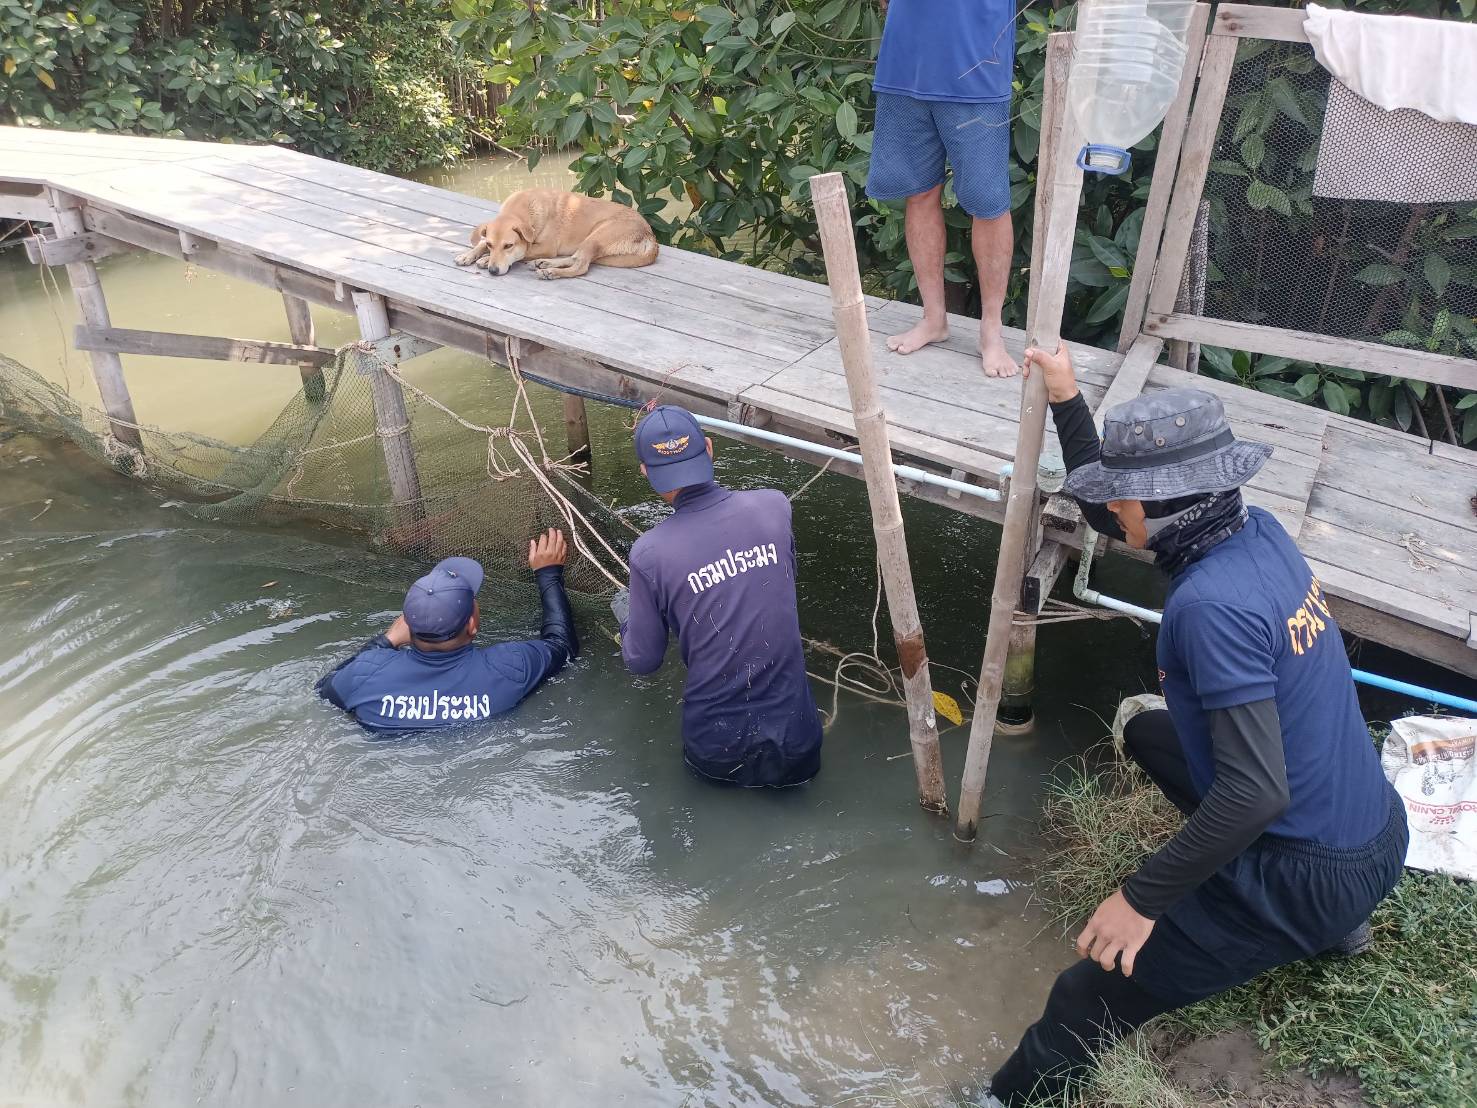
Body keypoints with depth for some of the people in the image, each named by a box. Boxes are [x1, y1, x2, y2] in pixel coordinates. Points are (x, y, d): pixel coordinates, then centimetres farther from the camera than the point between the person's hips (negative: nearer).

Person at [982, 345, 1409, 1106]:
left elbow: (1256, 792, -31)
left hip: (1313, 875, -9)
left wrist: (1141, 896, -24)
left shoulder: (1213, 603, -28)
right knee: (1148, 732, 28)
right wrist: (1066, 402, 9)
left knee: (1091, 998, -8)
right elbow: (1113, 515, 13)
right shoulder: (1258, 533, -2)